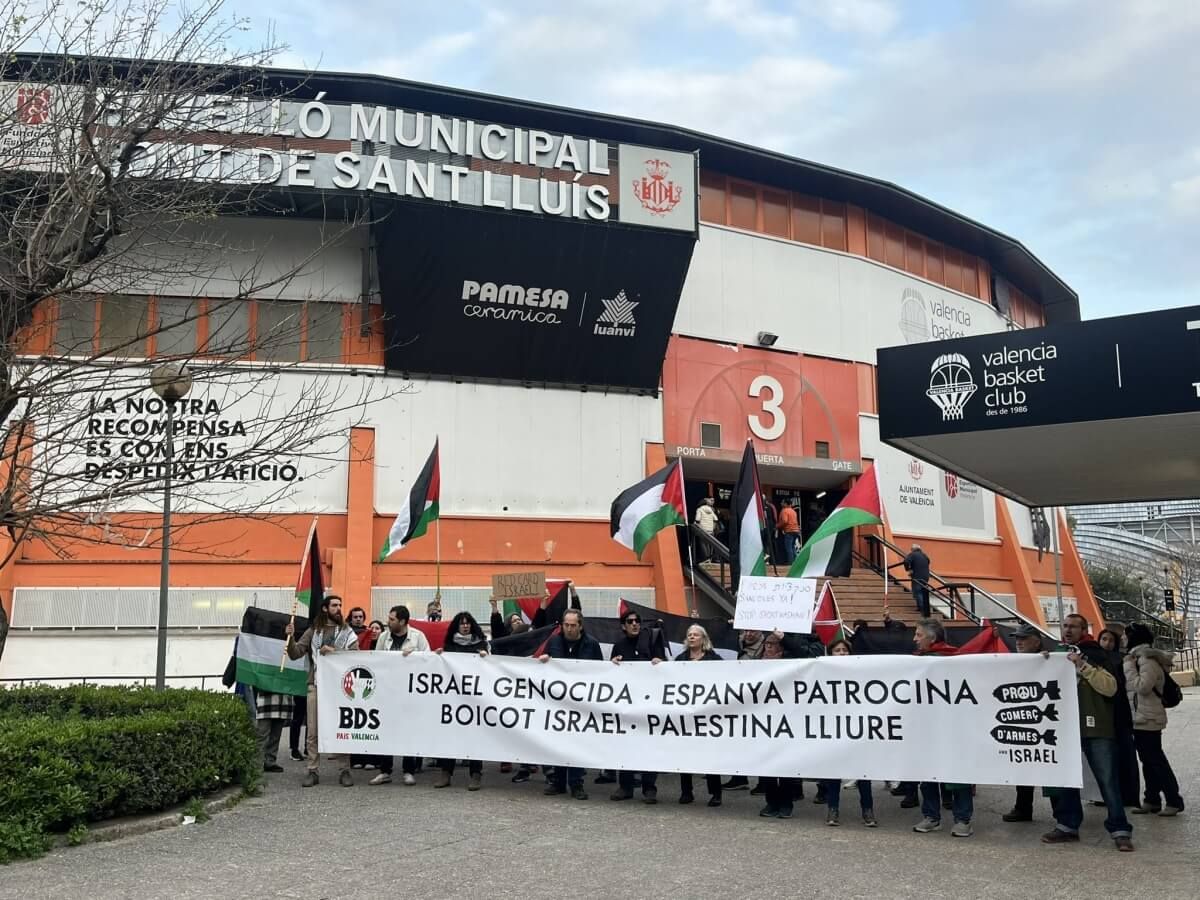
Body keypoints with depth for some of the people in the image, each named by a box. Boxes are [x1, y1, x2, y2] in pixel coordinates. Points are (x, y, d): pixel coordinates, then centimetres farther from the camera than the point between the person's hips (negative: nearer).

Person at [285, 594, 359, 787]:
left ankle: (345, 770, 7)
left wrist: (334, 651, -13)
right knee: (313, 730, 1)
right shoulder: (313, 631, 12)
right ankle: (313, 771, 8)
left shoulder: (348, 632, 10)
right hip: (316, 684, 1)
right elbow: (296, 654, 8)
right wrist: (291, 637, -8)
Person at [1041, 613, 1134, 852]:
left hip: (1096, 727, -5)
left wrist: (1082, 666, -20)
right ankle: (1068, 825, 19)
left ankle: (1120, 830, 2)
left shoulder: (1095, 654, -2)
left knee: (1107, 780, -3)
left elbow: (1110, 688, -14)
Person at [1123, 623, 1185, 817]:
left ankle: (1174, 800, 0)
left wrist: (1129, 666, -18)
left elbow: (1142, 686, -26)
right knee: (1149, 761, 12)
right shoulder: (1139, 658, 15)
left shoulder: (1147, 660, -16)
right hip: (1140, 718, 10)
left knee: (1156, 760, -6)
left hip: (1148, 719, -10)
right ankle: (1152, 800, 17)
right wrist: (1130, 665, 8)